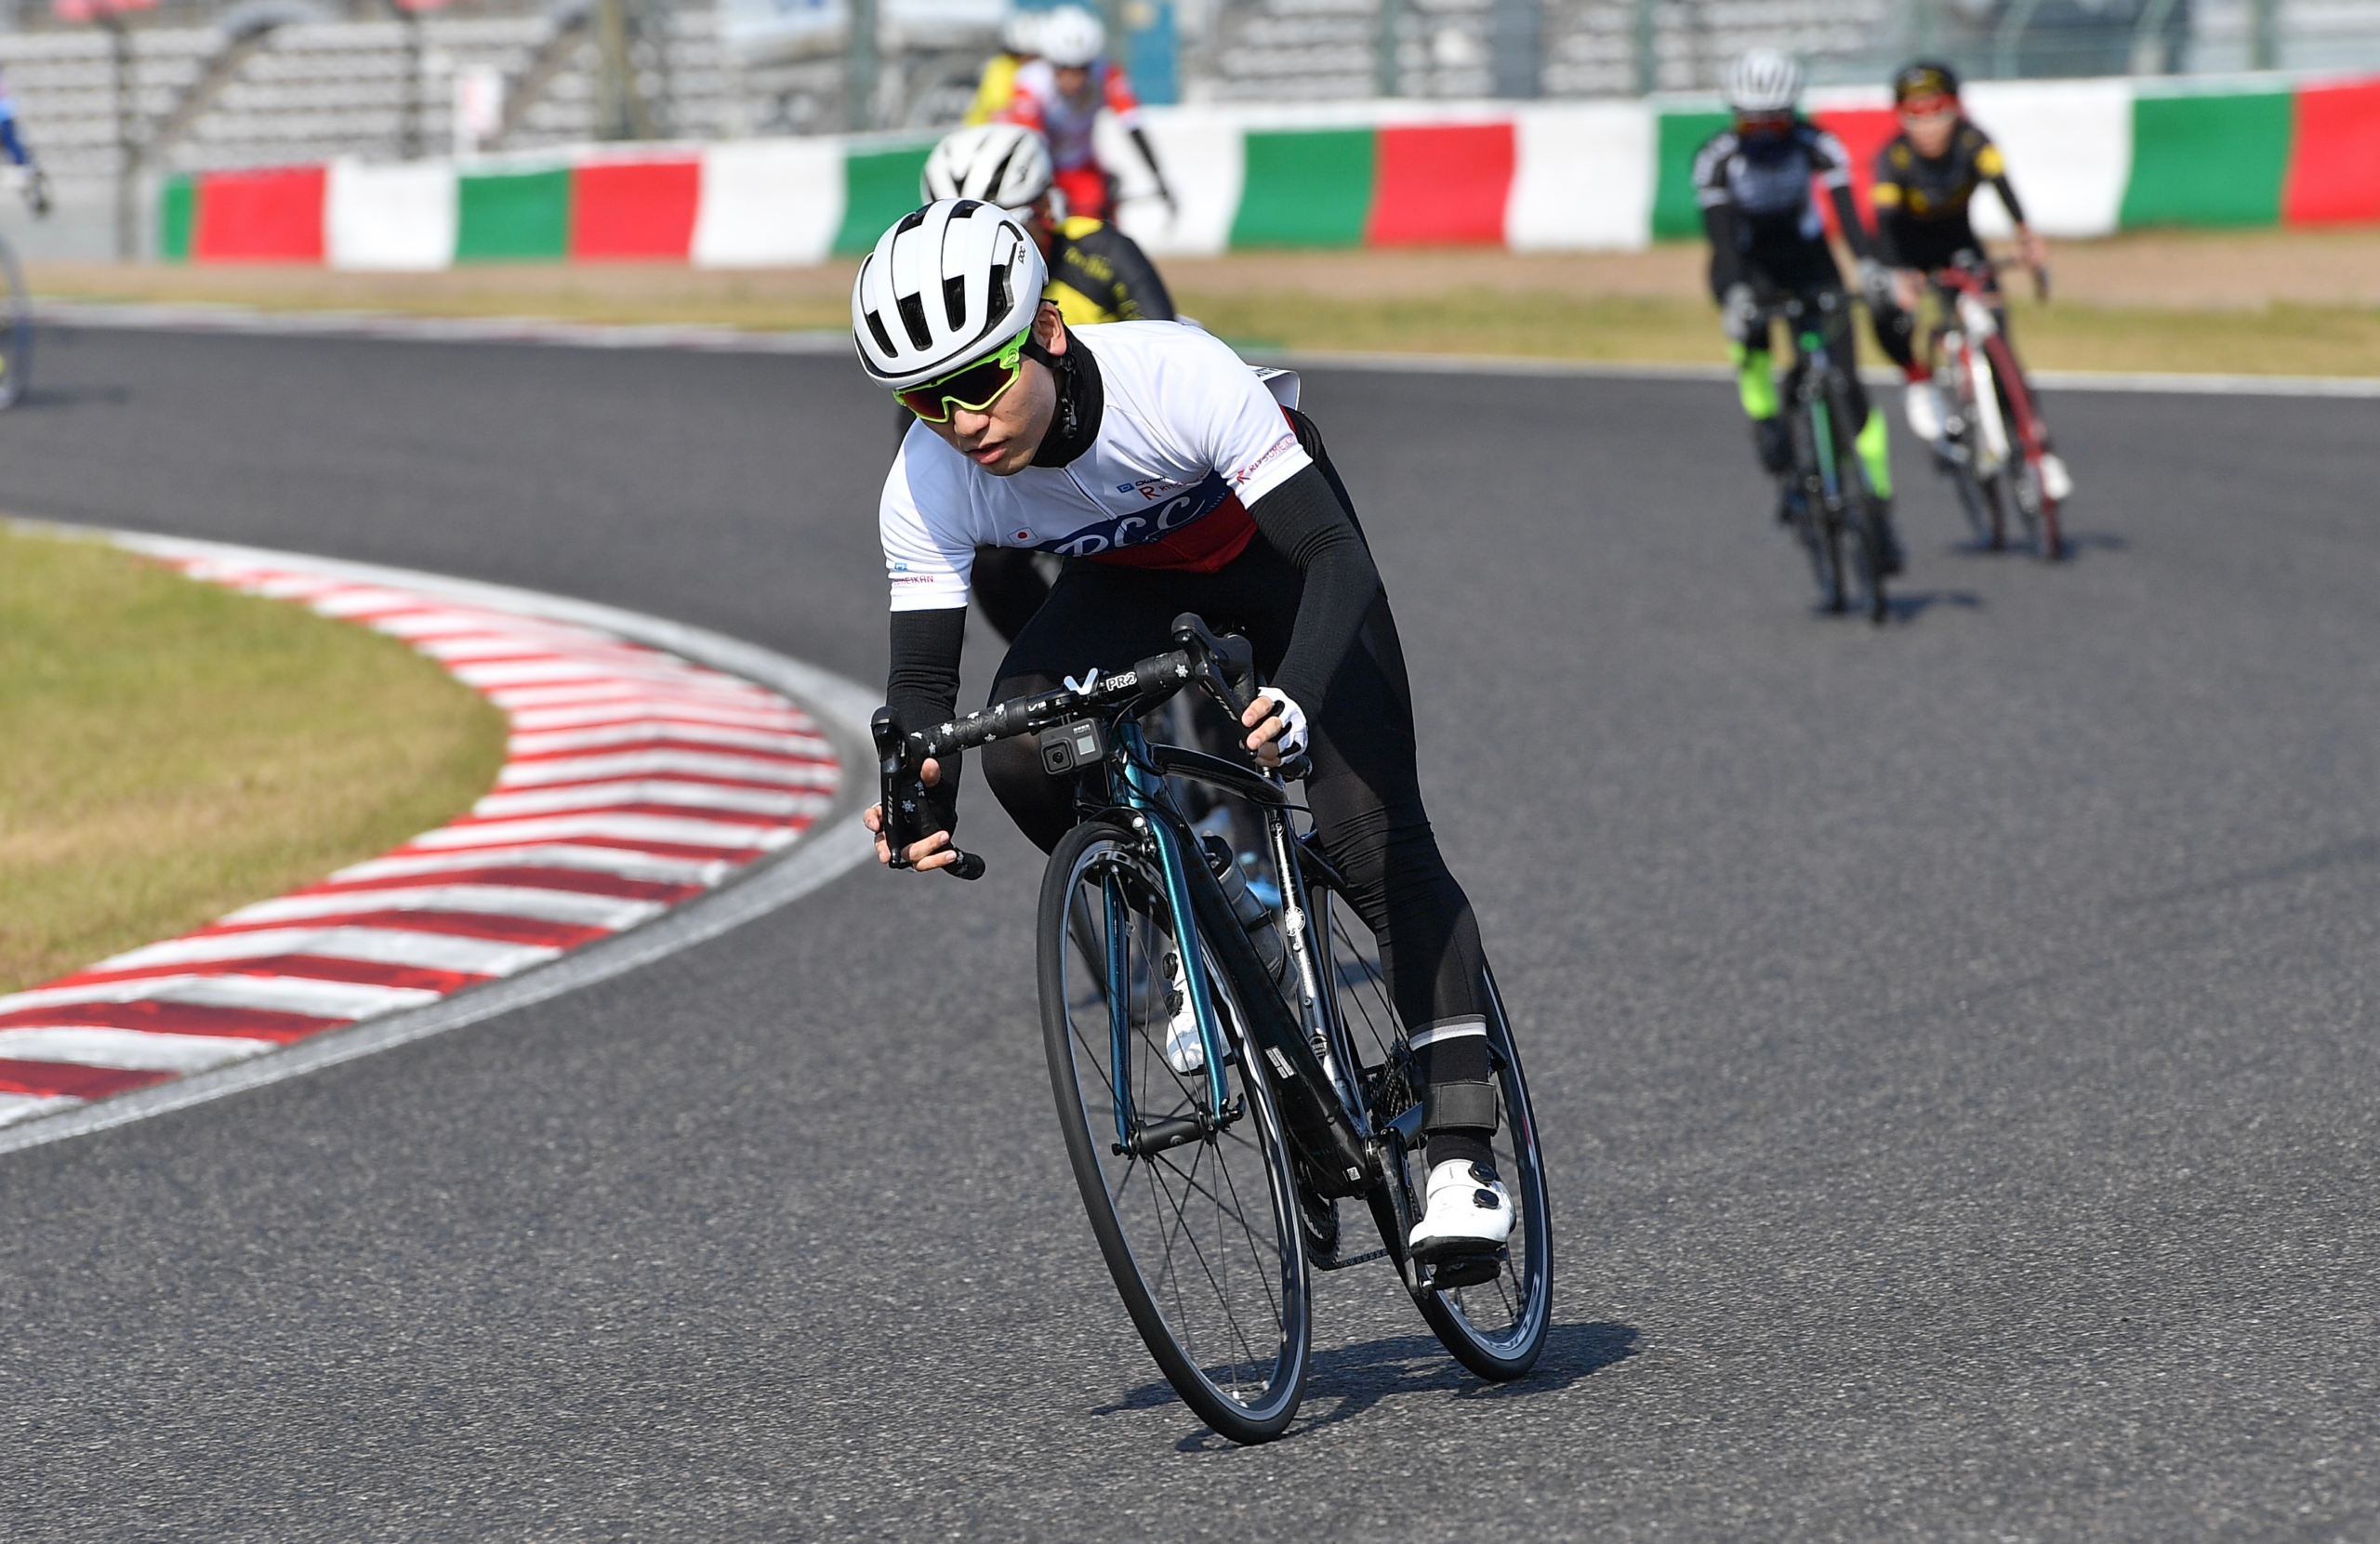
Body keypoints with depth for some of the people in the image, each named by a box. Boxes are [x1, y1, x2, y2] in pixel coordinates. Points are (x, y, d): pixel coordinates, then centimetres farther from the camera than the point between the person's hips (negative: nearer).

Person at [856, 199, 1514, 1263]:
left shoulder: (1177, 376, -40)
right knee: (1018, 741, -26)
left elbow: (1336, 554, -41)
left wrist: (1297, 703, -59)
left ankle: (1461, 1154, -10)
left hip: (1275, 554, -3)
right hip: (1130, 585, 3)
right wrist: (925, 798, -47)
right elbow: (924, 668, -25)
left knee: (1373, 839, -16)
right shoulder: (927, 487, -30)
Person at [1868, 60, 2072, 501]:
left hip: (1958, 240, 2)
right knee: (1891, 315, -32)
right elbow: (1885, 219, -38)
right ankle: (1919, 380, 0)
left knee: (1996, 330, -12)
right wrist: (1898, 275, -57)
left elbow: (2000, 183, -41)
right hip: (1908, 246, -1)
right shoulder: (1893, 156, -27)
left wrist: (2024, 233, -60)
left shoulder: (1972, 140, -24)